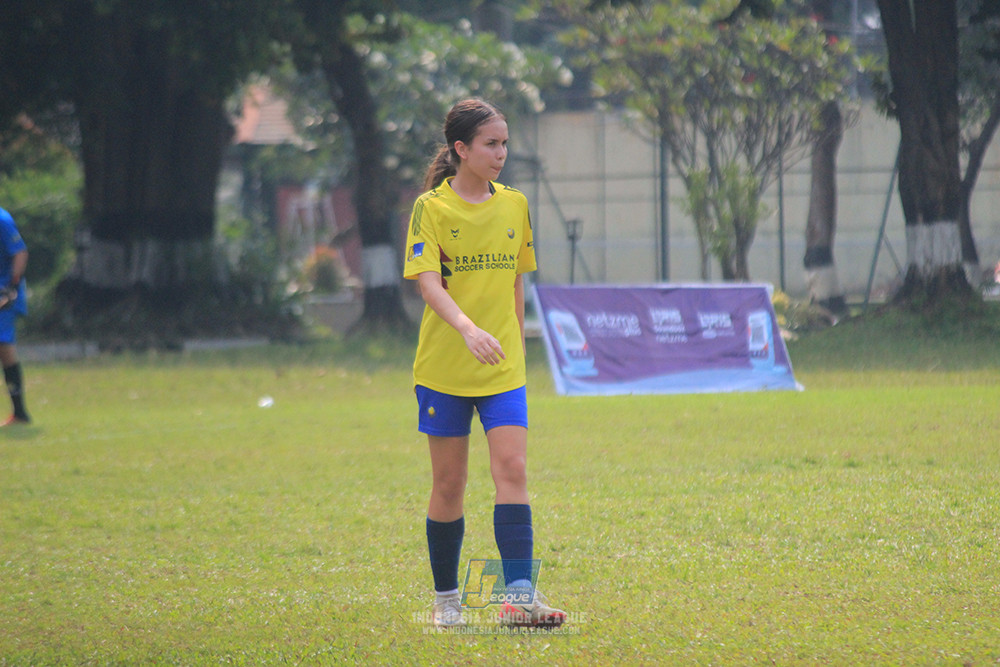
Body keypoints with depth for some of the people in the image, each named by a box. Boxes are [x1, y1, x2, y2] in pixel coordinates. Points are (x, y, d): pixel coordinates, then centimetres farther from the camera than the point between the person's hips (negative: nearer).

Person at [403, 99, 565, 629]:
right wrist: (468, 329, -33)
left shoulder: (514, 206, 8)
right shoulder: (431, 208, -6)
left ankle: (518, 595, -18)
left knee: (512, 470, -12)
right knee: (449, 484, 5)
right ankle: (446, 599, 18)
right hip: (444, 366, -3)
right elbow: (428, 282, -18)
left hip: (503, 369, 3)